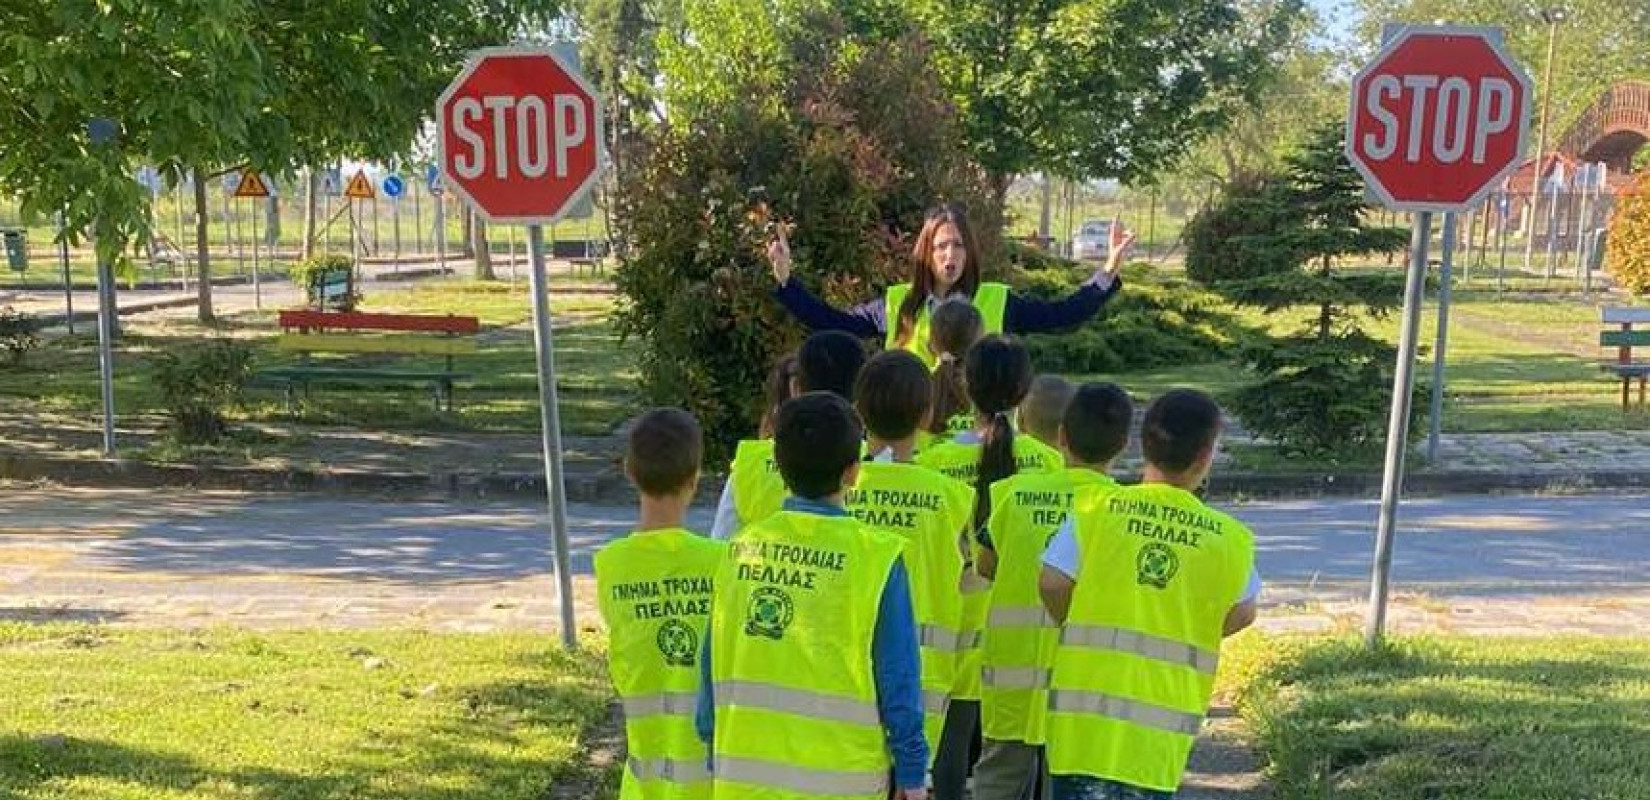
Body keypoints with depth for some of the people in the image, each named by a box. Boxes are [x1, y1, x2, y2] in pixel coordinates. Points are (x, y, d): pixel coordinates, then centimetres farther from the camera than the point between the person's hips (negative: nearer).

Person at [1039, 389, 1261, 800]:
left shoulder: (1096, 509, -6)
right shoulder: (1229, 538, -1)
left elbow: (1052, 583, -10)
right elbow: (1240, 614, 9)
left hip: (1088, 700, 0)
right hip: (1162, 717, 1)